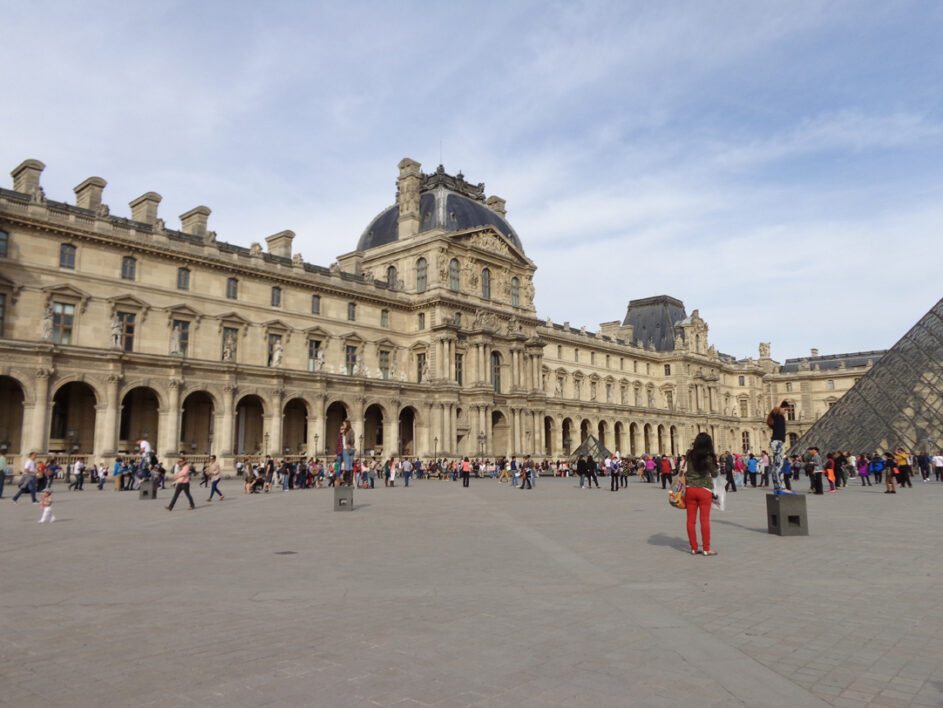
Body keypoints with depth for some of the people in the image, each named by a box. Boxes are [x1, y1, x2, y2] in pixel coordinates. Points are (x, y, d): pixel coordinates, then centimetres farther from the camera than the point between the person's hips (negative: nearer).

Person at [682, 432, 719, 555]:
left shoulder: (690, 455, -1)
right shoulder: (709, 457, -8)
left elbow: (684, 472, -1)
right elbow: (714, 474, 1)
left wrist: (684, 488, 7)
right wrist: (715, 460, 8)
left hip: (690, 489, 3)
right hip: (705, 490, -2)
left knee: (691, 520, 7)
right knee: (705, 520, 4)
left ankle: (694, 548, 12)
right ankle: (706, 549, 9)